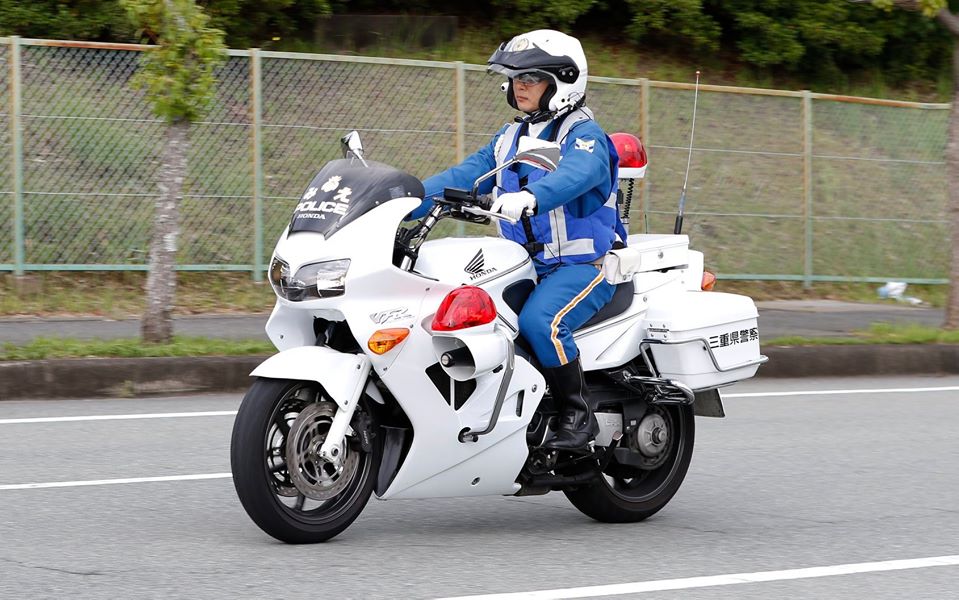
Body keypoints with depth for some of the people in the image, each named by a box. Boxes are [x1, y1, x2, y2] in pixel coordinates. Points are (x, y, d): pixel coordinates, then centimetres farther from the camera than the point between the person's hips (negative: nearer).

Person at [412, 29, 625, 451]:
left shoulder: (584, 136, -8)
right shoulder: (509, 138, 18)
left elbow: (576, 174, -30)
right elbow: (463, 176, 11)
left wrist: (529, 197, -51)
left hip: (582, 264, -8)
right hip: (524, 265, 8)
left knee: (540, 322, -33)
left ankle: (579, 415, -18)